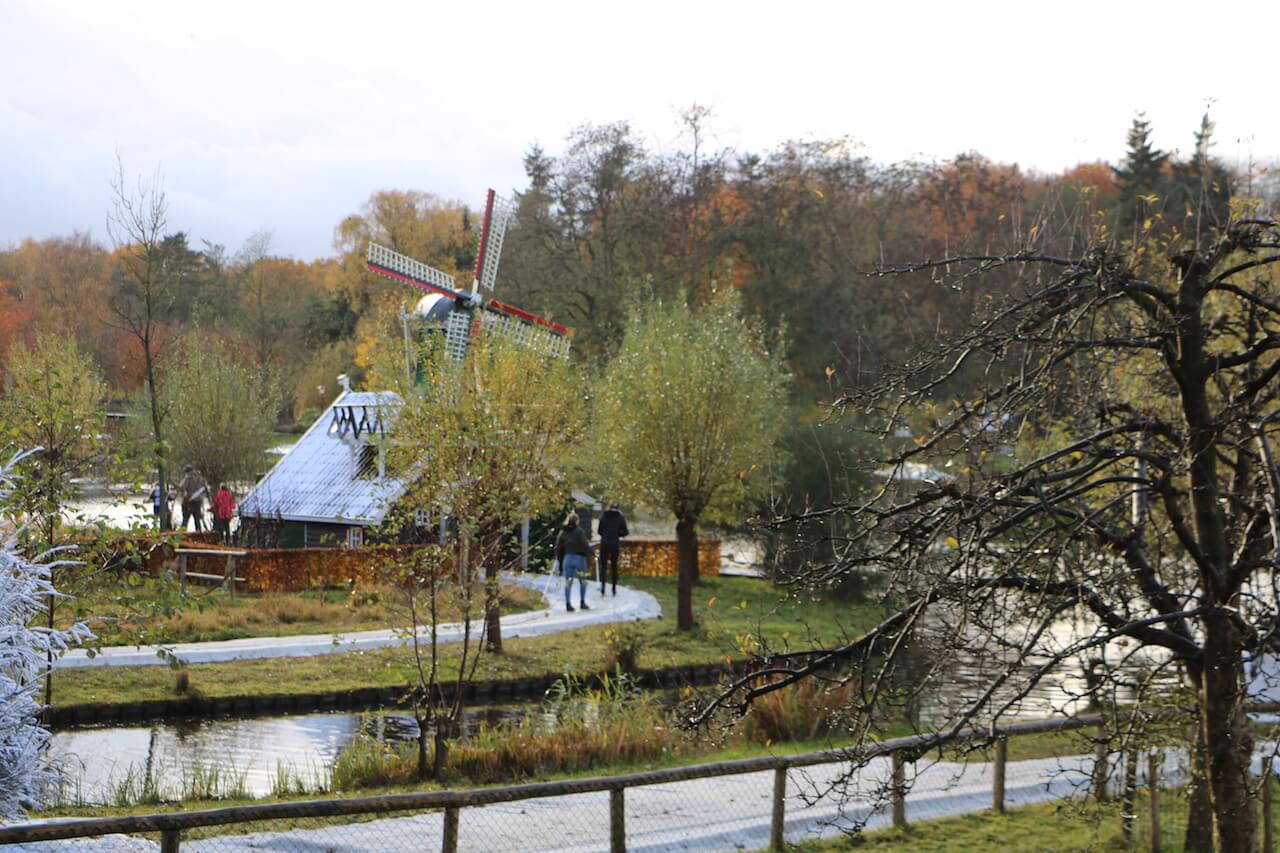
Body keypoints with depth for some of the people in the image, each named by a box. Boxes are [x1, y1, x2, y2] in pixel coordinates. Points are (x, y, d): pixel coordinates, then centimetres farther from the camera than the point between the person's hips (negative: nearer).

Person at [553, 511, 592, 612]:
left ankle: (568, 604, 2)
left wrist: (560, 561, 15)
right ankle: (582, 602, 12)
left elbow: (558, 548, 8)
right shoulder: (580, 531, -9)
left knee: (568, 582, 6)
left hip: (567, 558, 3)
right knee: (583, 581, 11)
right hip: (579, 558, -3)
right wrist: (590, 553, 1)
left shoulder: (562, 532, 5)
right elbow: (584, 545, -14)